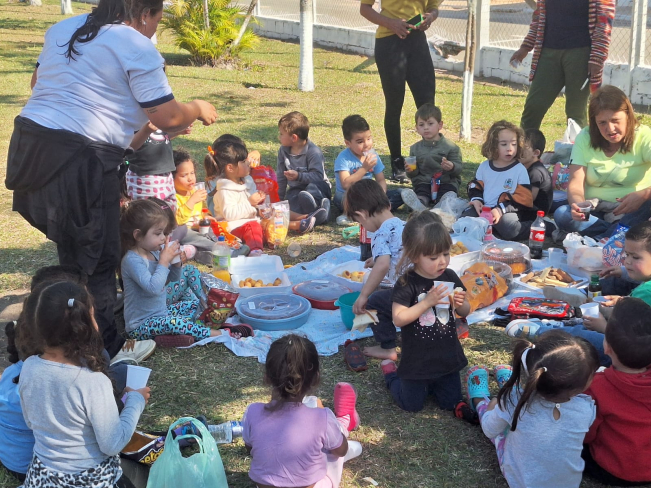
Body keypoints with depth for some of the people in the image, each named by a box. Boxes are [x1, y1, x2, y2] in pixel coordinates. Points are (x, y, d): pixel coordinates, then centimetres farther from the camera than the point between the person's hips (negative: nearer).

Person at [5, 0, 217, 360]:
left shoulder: (63, 29, 18)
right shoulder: (138, 49, -6)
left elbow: (37, 82, 27)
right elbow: (166, 117, -6)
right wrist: (198, 109, 13)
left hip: (29, 140, 8)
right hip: (79, 158, -8)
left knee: (73, 247, 21)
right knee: (95, 258, 3)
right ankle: (100, 348, 15)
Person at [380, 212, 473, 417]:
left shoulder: (450, 277, -4)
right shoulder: (406, 284, -19)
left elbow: (465, 312, 6)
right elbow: (398, 318, -25)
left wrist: (461, 304, -17)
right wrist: (427, 302, -30)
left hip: (448, 356, 4)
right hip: (418, 360, -4)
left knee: (450, 403, 14)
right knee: (412, 405, 12)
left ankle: (429, 383, 41)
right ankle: (390, 372, 37)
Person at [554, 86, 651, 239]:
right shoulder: (585, 138, -3)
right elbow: (576, 184, -12)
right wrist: (577, 204, -34)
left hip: (633, 212, -1)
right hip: (595, 211, 2)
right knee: (561, 214, -28)